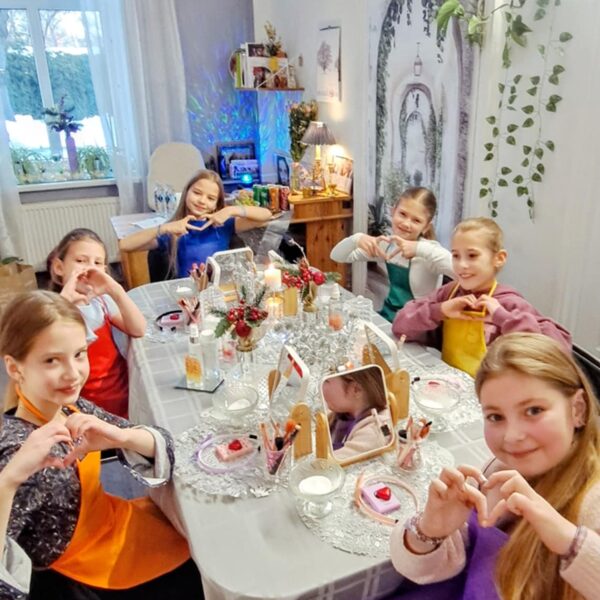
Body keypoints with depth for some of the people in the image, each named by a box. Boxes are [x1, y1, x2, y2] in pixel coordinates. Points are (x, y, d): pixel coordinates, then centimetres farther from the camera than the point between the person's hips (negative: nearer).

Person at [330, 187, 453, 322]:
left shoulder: (428, 249, -13)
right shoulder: (386, 244, 1)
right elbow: (336, 256, 4)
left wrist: (420, 249, -35)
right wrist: (356, 239, -15)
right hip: (387, 317, 4)